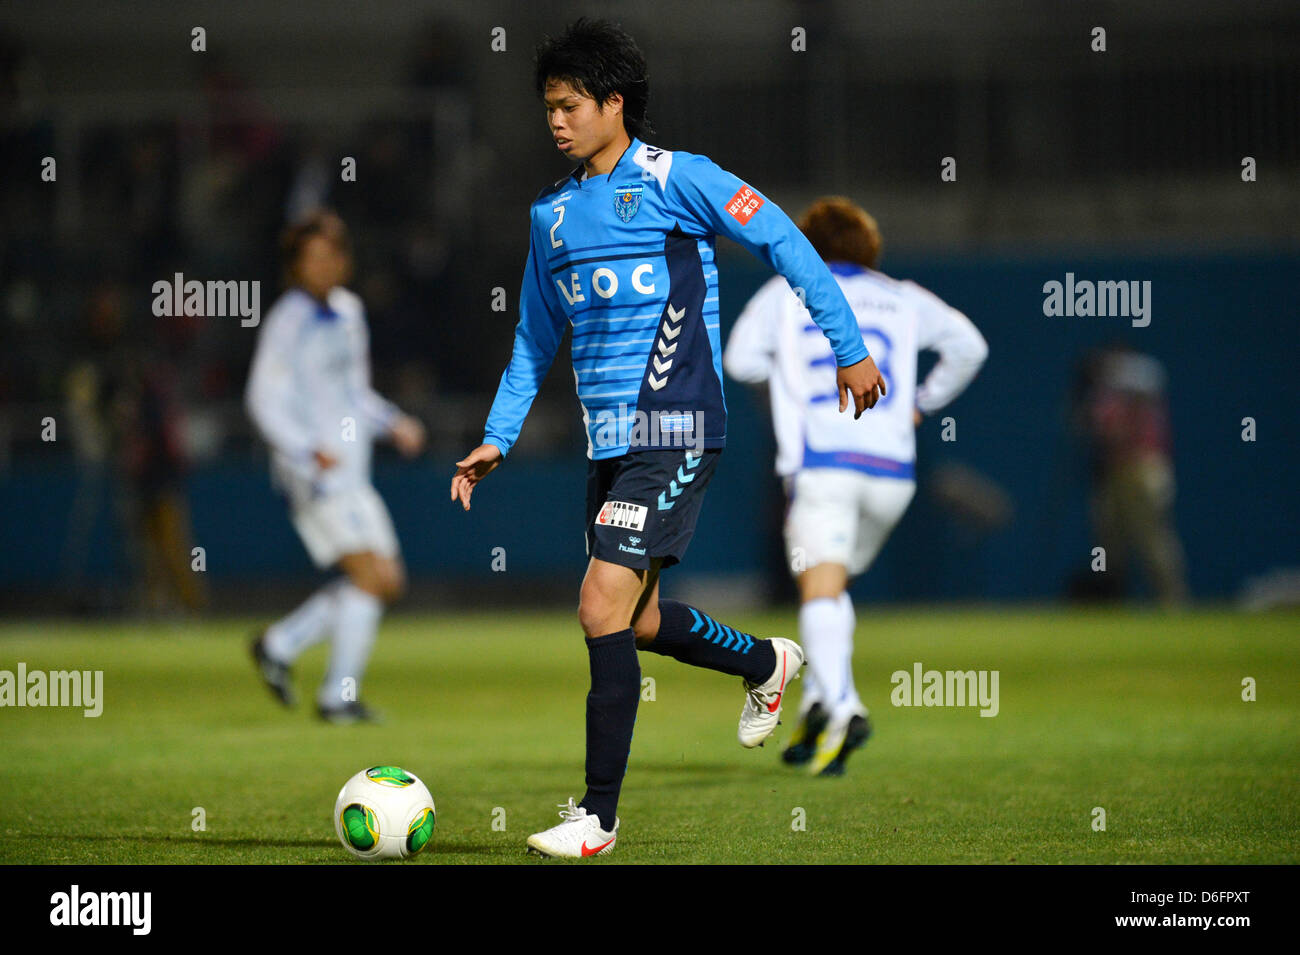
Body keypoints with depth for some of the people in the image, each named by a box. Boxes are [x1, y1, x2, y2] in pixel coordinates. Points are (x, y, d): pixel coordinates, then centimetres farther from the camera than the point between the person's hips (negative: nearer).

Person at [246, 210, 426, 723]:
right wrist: (309, 449, -27)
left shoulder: (348, 311, 16)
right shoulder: (287, 322, -10)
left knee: (387, 582, 6)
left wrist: (392, 422, 12)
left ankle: (280, 644, 15)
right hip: (312, 471, -9)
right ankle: (339, 695, -9)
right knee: (371, 574, -15)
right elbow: (265, 400, -14)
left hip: (349, 471, 9)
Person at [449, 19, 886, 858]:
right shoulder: (552, 214, 13)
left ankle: (598, 818, -8)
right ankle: (766, 664, 42)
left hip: (674, 434, -8)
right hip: (608, 443, 8)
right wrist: (498, 439, 16)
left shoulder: (673, 179, -7)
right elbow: (536, 338, 23)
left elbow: (783, 243, -4)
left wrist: (850, 348, -5)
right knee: (636, 623, 14)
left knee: (603, 610, -14)